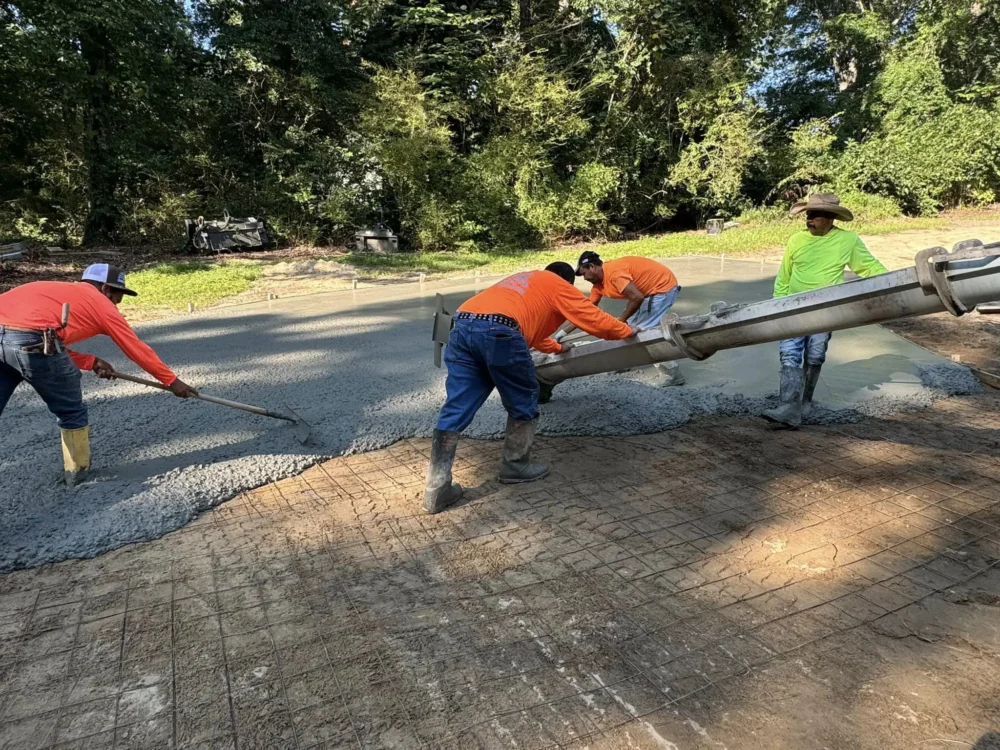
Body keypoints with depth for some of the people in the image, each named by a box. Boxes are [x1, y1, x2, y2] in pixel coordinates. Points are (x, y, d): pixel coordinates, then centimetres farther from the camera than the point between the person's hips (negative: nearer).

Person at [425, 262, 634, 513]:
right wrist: (627, 331, 45)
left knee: (455, 410, 4)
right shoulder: (559, 286, 23)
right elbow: (597, 320, 26)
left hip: (462, 326, 7)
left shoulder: (523, 281, 43)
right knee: (523, 402, 15)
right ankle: (515, 467, 26)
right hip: (498, 331, -7)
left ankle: (437, 489, 4)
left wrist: (556, 347, 74)